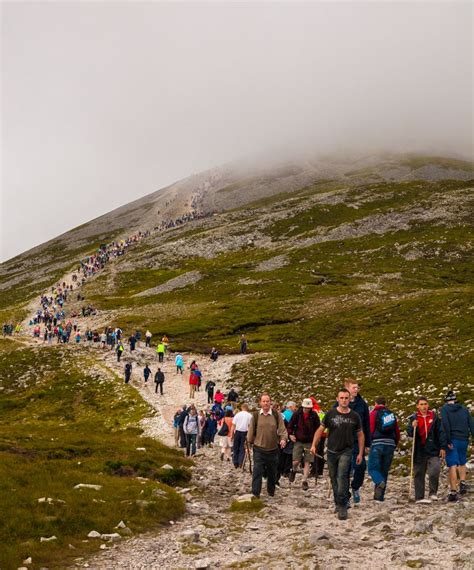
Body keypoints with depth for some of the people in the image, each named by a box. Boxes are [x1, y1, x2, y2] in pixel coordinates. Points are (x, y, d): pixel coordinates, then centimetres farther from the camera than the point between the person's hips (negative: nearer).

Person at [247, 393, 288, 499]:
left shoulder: (277, 415, 0)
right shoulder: (255, 415, 0)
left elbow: (282, 429, -2)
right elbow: (251, 430, 9)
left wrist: (283, 439, -18)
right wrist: (251, 441, 11)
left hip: (273, 449, 1)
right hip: (259, 449, -1)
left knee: (272, 472, 14)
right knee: (257, 471, -9)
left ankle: (271, 490, 34)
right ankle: (255, 493, -7)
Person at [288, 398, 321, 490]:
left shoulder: (314, 415, -2)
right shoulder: (297, 414, -4)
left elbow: (318, 428, 8)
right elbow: (290, 425, 7)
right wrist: (290, 434, -6)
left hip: (310, 442, 1)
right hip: (298, 441, -1)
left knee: (307, 463, 0)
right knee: (296, 461, -7)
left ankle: (304, 481, 10)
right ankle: (293, 471, 26)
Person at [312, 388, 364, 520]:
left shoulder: (354, 416, -2)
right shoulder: (331, 414, -3)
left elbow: (360, 435, 8)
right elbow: (320, 429, 5)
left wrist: (361, 453, 6)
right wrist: (314, 445, -3)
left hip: (346, 451, -2)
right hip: (332, 451, 2)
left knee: (342, 476, -19)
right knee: (334, 479, 11)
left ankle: (342, 506, -18)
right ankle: (338, 503, 28)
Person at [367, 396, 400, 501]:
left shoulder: (374, 413, 2)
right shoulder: (392, 414, 16)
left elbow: (370, 430, -7)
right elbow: (397, 432, 16)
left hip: (377, 444, -4)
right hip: (390, 445, 4)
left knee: (373, 468, -1)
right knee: (384, 470, 8)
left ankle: (380, 482, -31)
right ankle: (380, 495, 4)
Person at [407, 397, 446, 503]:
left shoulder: (434, 417, 4)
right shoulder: (414, 418, 5)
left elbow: (441, 432, 6)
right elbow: (409, 434, 0)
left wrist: (443, 447, 1)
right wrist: (412, 427, -21)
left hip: (433, 450, -1)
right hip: (419, 451, 1)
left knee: (435, 471, -15)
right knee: (419, 474, 4)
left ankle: (433, 493, 3)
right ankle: (419, 497, 10)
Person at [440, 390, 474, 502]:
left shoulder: (444, 409, -1)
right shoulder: (464, 409, 11)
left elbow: (445, 424, -13)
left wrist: (448, 441, -12)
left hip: (452, 441, -3)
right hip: (464, 439, 4)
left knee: (453, 466, -4)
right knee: (462, 463, 23)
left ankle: (453, 492, -9)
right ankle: (463, 483, 5)